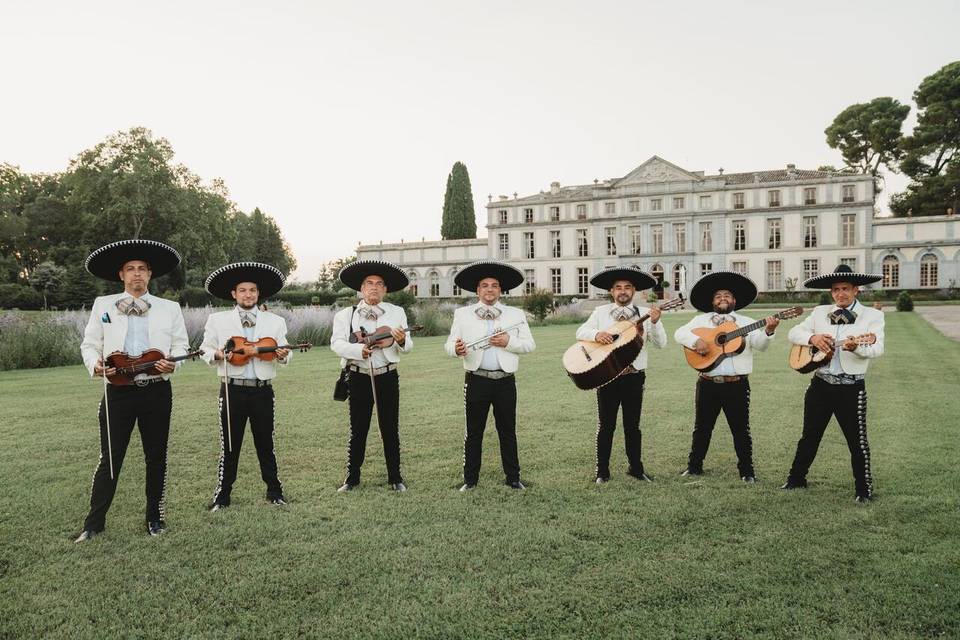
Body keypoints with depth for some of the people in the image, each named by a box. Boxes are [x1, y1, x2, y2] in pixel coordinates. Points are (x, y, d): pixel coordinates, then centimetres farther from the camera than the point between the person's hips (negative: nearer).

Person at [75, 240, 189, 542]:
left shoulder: (170, 308, 7)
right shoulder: (102, 304, 7)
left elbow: (180, 345, 6)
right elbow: (90, 344, 7)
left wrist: (173, 363, -15)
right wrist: (95, 365, -13)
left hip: (157, 390, 1)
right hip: (118, 390, -1)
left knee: (156, 457, 9)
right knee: (110, 459, 2)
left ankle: (155, 517, 23)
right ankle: (94, 523, 14)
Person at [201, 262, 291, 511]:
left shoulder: (275, 321, 8)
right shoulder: (217, 320, 4)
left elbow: (284, 353, 10)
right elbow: (205, 351, 7)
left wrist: (282, 355, -12)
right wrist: (218, 354, -14)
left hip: (263, 389, 1)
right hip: (232, 389, -1)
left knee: (265, 442, 9)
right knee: (230, 444, 4)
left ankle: (274, 490, 21)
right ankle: (223, 495, 16)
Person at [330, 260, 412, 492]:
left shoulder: (397, 312, 8)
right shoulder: (344, 315, 4)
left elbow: (407, 347, 4)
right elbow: (336, 343, -8)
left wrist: (402, 342, -20)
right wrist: (359, 350, -25)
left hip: (388, 377, 1)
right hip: (358, 378, -1)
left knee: (390, 429, 6)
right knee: (358, 430, 6)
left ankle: (395, 477, 17)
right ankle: (352, 477, 18)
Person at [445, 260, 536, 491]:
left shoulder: (516, 314, 9)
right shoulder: (462, 314, 8)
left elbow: (530, 344, 5)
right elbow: (449, 344, 3)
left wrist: (509, 342, -13)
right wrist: (457, 349, -21)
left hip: (505, 380, 1)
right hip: (476, 380, 0)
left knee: (508, 432, 9)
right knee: (473, 432, 5)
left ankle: (513, 478, 19)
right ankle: (470, 479, 15)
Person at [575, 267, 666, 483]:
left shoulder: (645, 314, 3)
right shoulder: (600, 312, 5)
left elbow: (660, 343, -4)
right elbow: (581, 332, 1)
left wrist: (654, 323, -23)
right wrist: (596, 334, -19)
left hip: (634, 377, 1)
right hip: (606, 375, 0)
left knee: (632, 425, 11)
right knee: (606, 425, 4)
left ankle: (636, 468, 23)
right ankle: (602, 472, 12)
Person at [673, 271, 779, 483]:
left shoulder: (746, 322, 8)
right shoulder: (701, 320, 9)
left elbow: (760, 345, -6)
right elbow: (679, 333, -1)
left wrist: (768, 331, -27)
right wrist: (696, 340, -20)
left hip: (737, 385, -1)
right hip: (708, 384, 1)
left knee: (741, 429, 5)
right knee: (702, 428, 11)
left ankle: (747, 470, 16)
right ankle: (694, 466, 23)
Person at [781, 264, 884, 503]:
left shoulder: (872, 315, -3)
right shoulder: (820, 312, 8)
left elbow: (877, 349, -15)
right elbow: (794, 333, 7)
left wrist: (856, 347, -37)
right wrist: (812, 337, -14)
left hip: (851, 388, -3)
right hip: (820, 384, 4)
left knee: (857, 441, 4)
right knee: (809, 436, 15)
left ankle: (864, 489, 20)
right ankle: (796, 479, 29)